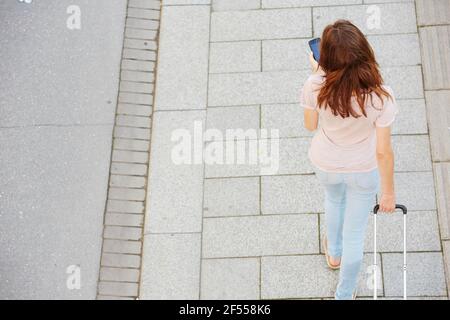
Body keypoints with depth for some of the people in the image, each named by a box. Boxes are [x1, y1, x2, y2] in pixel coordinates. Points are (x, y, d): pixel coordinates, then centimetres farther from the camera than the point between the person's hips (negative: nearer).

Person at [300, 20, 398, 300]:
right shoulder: (381, 97, -33)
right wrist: (389, 192, -6)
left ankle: (334, 253, 65)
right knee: (355, 234, 19)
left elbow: (310, 125, -8)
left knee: (334, 200, 38)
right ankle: (345, 295, 40)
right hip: (364, 171, -2)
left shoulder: (315, 87, -30)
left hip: (326, 164, 2)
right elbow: (384, 151, -22)